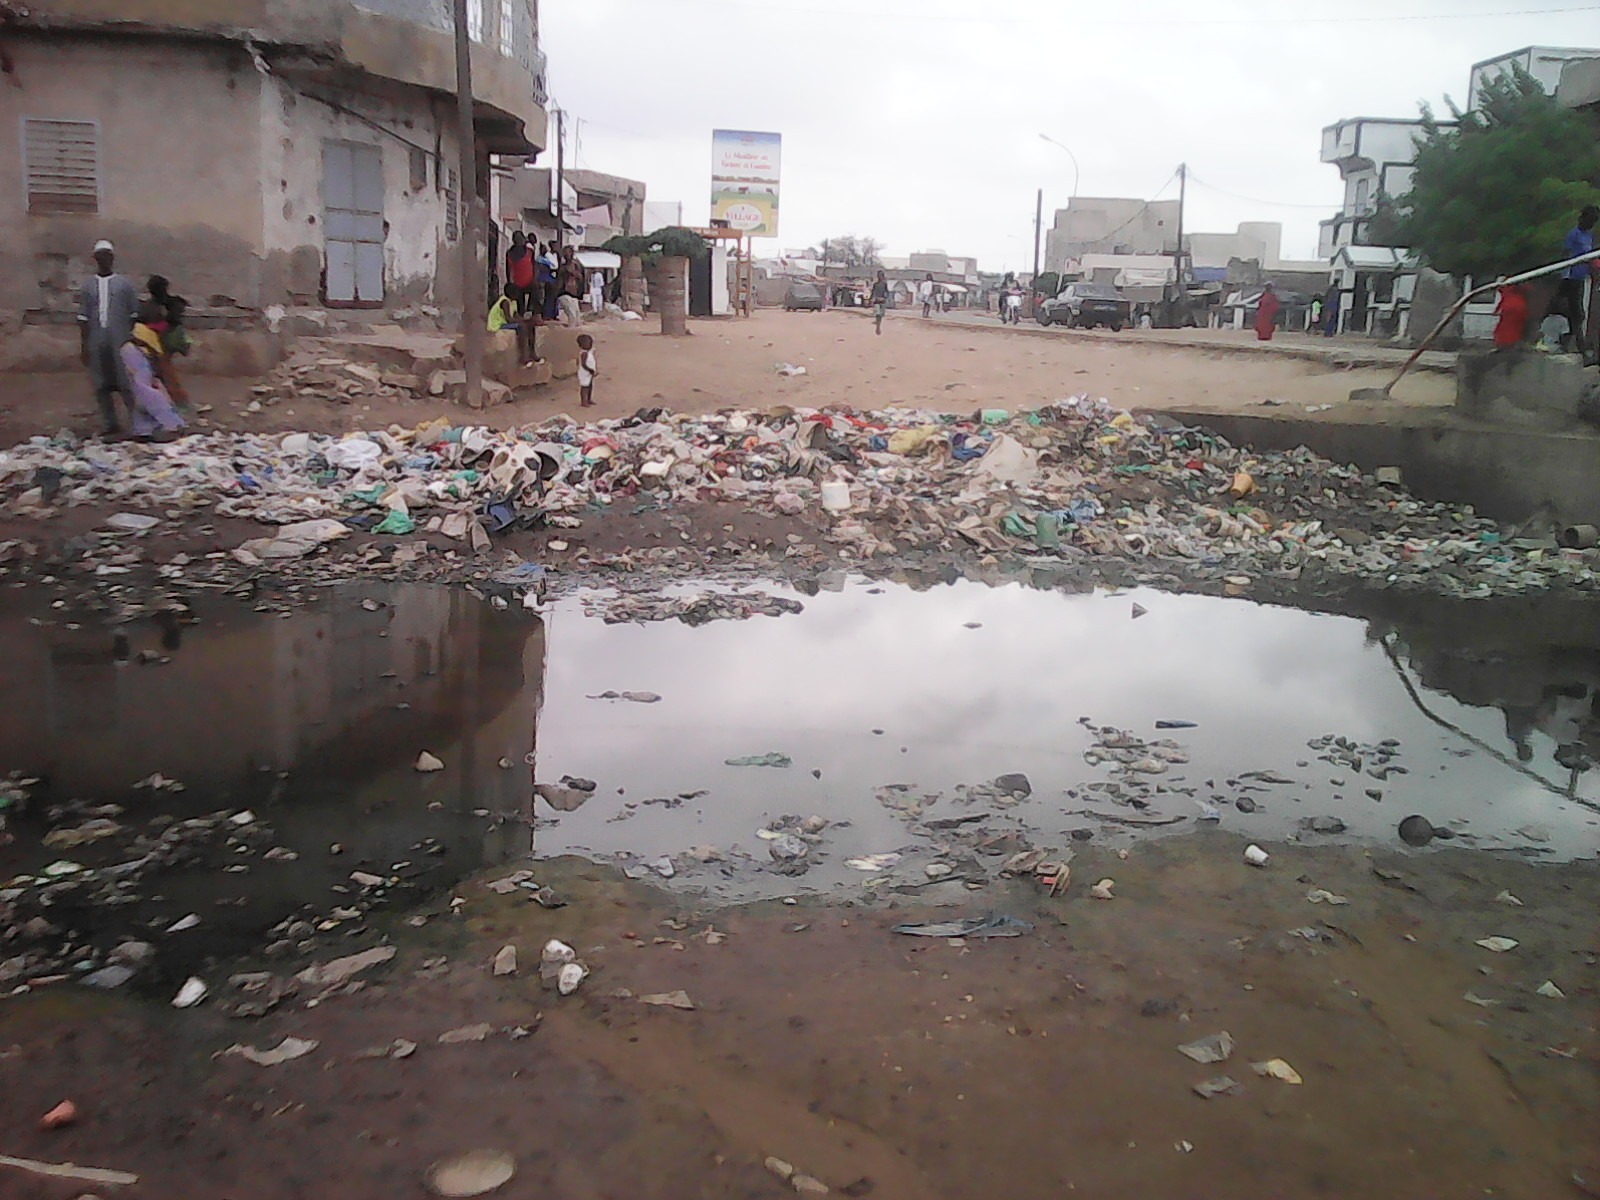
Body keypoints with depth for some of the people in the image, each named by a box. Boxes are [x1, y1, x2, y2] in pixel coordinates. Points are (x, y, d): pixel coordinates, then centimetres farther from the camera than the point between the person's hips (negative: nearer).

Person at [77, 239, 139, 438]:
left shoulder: (124, 285, 3)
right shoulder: (87, 286, 8)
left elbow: (134, 315, 5)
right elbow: (83, 318, 7)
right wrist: (83, 345, 3)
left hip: (121, 343, -3)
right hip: (96, 343, 3)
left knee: (127, 384, -5)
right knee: (101, 387, 6)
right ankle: (109, 426, 14)